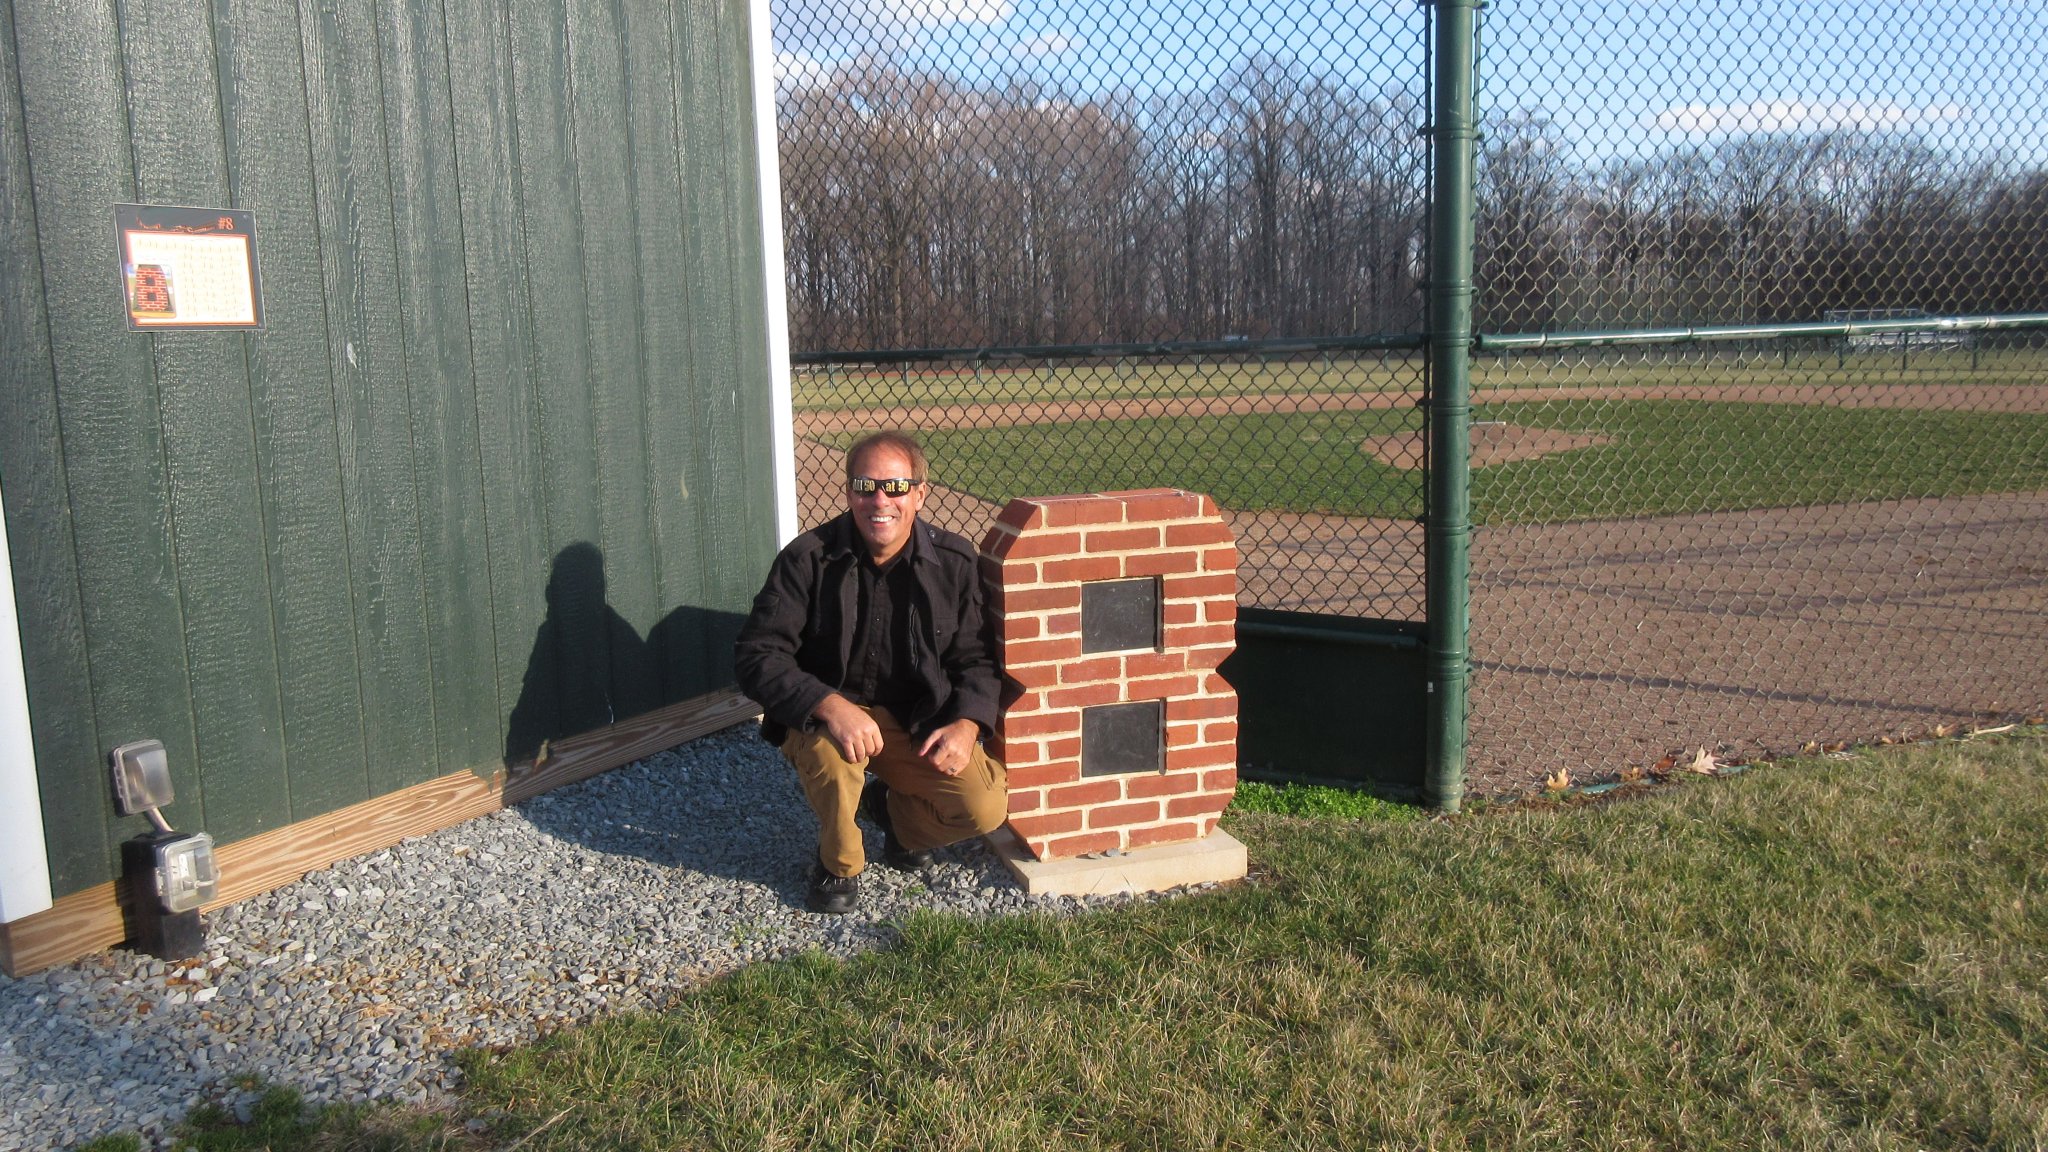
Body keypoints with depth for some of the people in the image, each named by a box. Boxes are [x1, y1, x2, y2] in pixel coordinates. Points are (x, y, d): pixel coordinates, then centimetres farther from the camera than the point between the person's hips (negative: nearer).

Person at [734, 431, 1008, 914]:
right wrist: (832, 706, -33)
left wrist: (967, 724, -17)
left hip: (920, 720, 3)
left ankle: (895, 810, 19)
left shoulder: (955, 561, -6)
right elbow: (757, 656, -18)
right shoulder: (807, 559, -14)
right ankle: (838, 864, -3)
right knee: (832, 750, -37)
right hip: (824, 713, -2)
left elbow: (976, 657, 2)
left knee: (985, 809, -18)